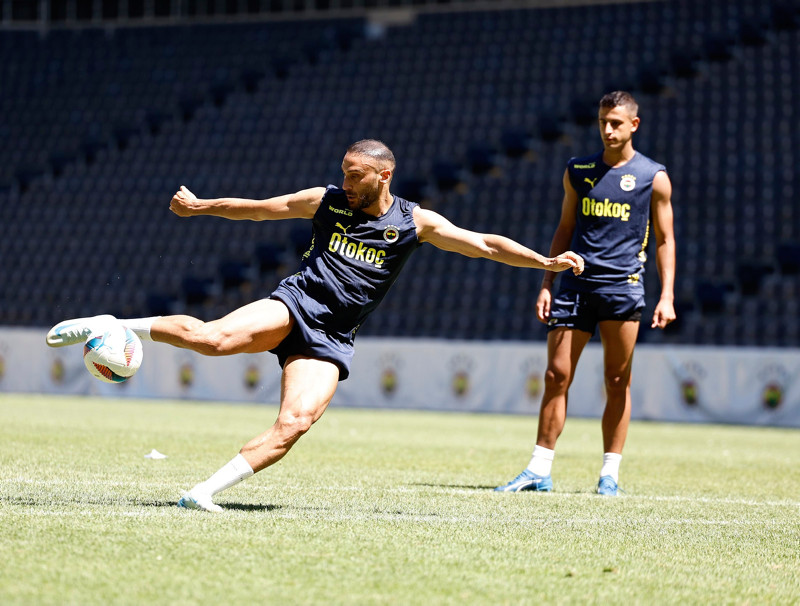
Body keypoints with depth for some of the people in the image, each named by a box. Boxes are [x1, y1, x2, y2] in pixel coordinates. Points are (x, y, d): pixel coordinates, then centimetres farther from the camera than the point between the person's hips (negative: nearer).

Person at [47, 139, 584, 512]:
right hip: (294, 305, -1)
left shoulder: (415, 223, 4)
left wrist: (547, 262, -6)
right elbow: (258, 208, 19)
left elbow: (485, 244, 2)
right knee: (214, 338, -31)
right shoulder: (327, 201, 7)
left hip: (331, 340, 1)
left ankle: (205, 492, -17)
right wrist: (200, 207, 24)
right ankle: (110, 326, -19)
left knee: (294, 425, -22)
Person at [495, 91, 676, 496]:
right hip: (576, 283, 3)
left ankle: (610, 473, 9)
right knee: (556, 376, -2)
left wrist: (666, 296, -4)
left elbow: (664, 240, 6)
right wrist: (546, 284, 10)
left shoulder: (653, 177, 4)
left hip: (623, 286, -2)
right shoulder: (578, 171, 12)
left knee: (617, 383, 1)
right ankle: (539, 470, 2)